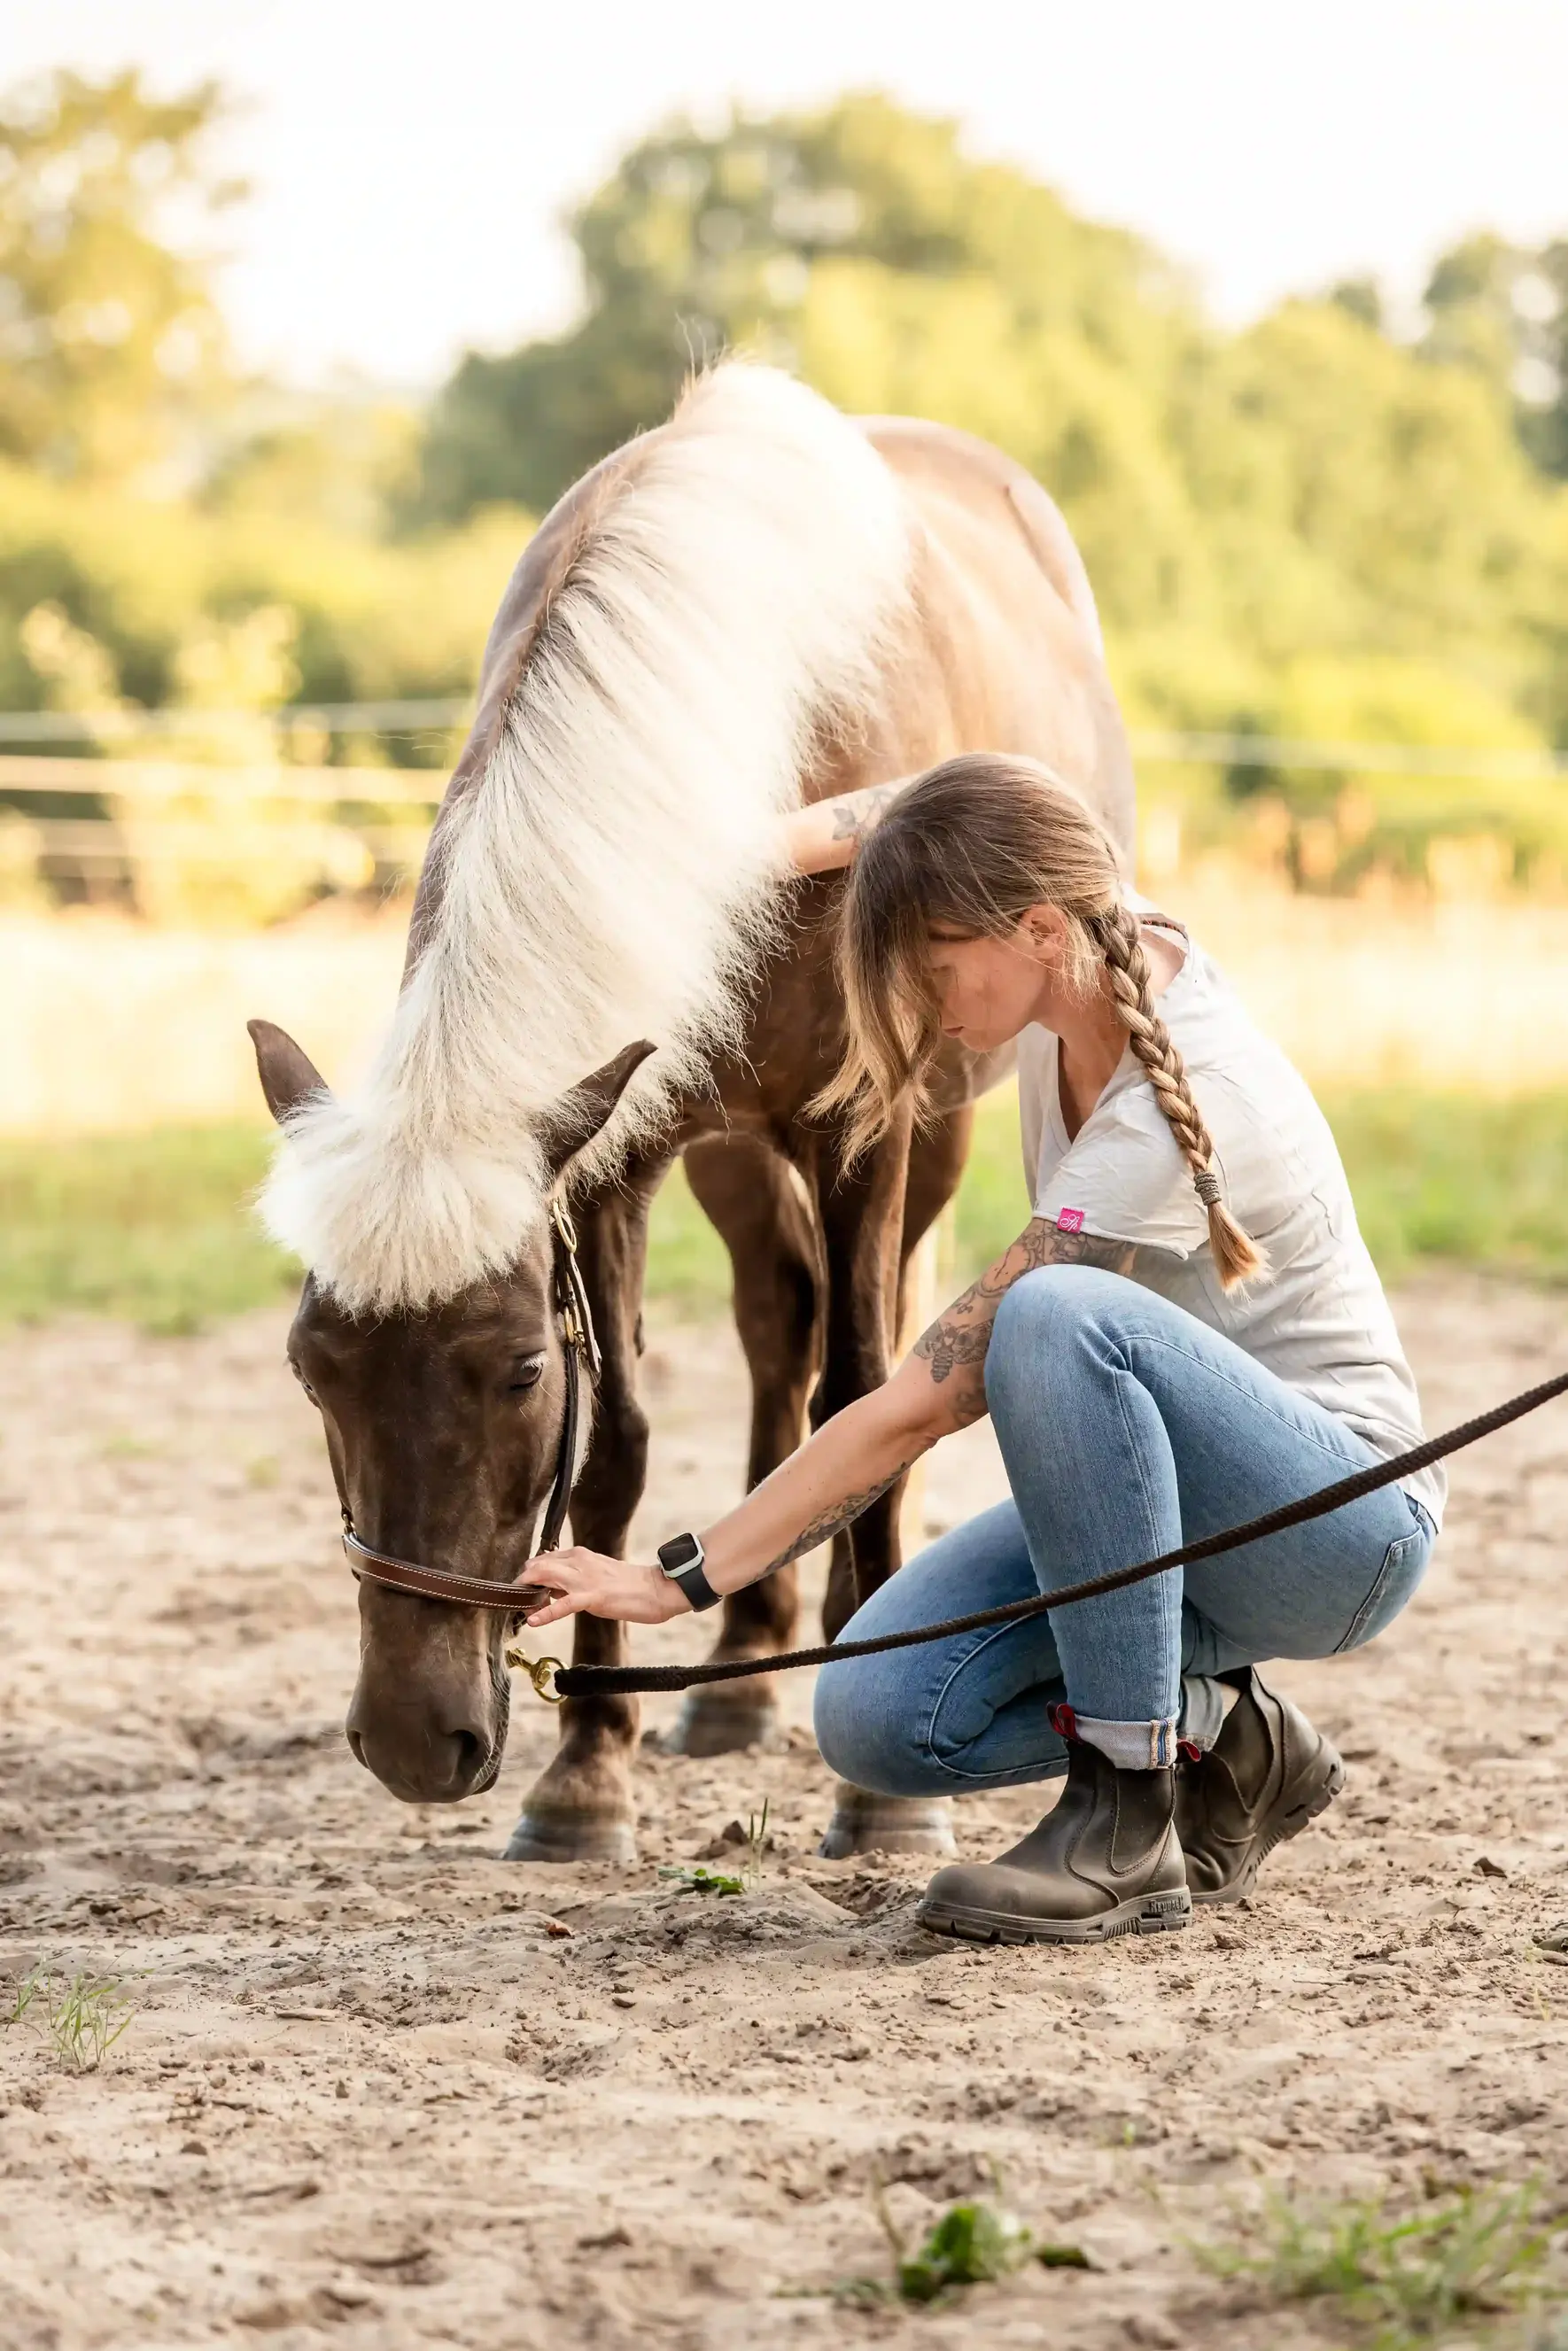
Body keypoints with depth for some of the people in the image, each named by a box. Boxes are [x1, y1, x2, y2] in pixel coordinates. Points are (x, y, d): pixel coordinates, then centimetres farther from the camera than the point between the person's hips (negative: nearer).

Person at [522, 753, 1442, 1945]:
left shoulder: (1175, 1118, -30)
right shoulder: (1095, 941, -7)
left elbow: (922, 1401, -29)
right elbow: (898, 813, 17)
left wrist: (683, 1578, -27)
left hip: (1344, 1522, -8)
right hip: (1161, 1501, 8)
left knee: (1056, 1317, -37)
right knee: (877, 1718, -15)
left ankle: (1131, 1820, -26)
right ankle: (1222, 1742, 8)